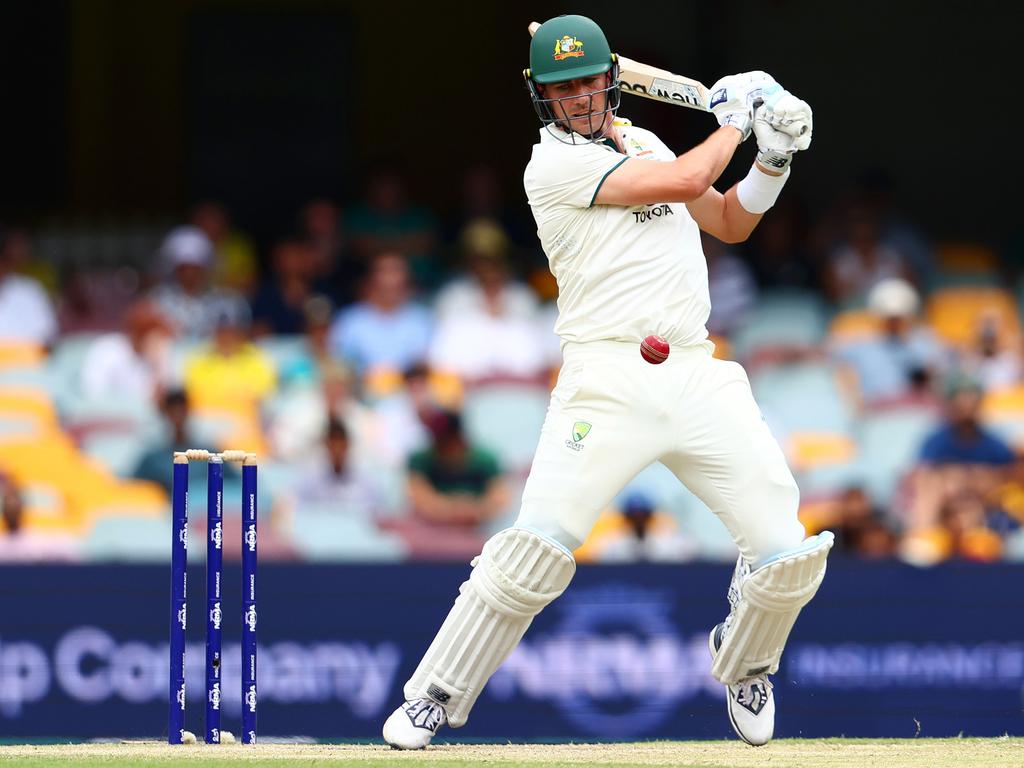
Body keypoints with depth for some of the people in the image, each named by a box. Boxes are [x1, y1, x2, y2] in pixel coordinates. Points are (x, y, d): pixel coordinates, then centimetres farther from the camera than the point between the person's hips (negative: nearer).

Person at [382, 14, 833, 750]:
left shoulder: (639, 143, 19)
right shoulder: (555, 164, -4)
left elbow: (729, 223, 26)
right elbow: (685, 181, -9)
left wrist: (773, 158, 10)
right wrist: (732, 119, 8)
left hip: (700, 378, 6)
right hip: (609, 380, -6)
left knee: (788, 555, -3)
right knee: (538, 546, -20)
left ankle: (743, 662, 28)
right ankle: (432, 700, -8)